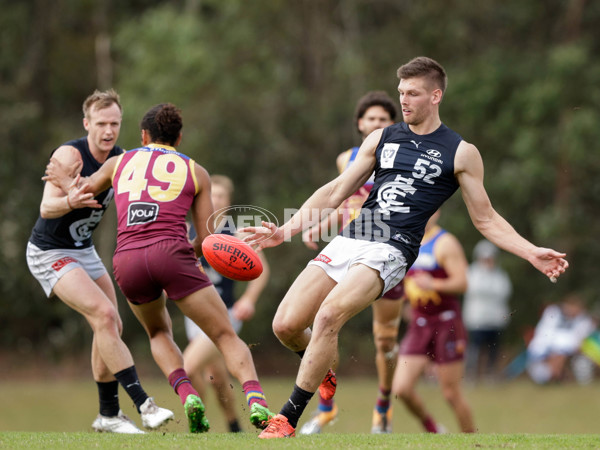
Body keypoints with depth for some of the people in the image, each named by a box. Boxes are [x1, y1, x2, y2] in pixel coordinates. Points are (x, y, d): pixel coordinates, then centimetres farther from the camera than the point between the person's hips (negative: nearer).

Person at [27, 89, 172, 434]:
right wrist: (72, 201, -52)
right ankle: (143, 405, -25)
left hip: (84, 250, 8)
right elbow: (46, 207, -31)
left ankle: (108, 414, 18)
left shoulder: (121, 160, 0)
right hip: (49, 253, -8)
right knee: (103, 315, -22)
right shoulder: (70, 154, -22)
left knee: (111, 327, 4)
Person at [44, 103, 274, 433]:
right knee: (226, 337, 4)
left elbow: (79, 193, 41)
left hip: (127, 263, 2)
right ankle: (256, 401, -25)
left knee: (159, 333, 30)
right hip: (171, 254, -2)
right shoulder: (195, 172, 17)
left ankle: (186, 394, 1)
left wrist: (64, 179, 62)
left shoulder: (119, 162, 23)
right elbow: (207, 243, 12)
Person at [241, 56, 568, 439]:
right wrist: (285, 231, 14)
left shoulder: (461, 154, 5)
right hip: (348, 241, 5)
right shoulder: (382, 139, 16)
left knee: (328, 316, -28)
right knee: (285, 326, -8)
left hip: (392, 250, -5)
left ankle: (289, 418, -18)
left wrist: (531, 253, -3)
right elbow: (336, 193, 21)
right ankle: (324, 372, 26)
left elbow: (486, 220, 10)